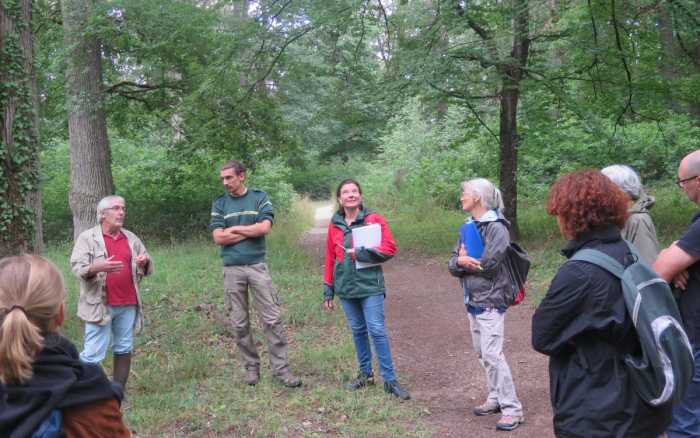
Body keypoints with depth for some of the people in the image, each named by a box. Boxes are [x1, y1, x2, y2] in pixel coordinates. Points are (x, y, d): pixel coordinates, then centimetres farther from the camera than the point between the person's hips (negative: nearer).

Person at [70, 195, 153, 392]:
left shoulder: (131, 238, 13)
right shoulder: (87, 238, -1)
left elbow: (148, 267, 18)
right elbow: (77, 267, -10)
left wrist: (145, 262, -7)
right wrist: (98, 267, -29)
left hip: (128, 304, 5)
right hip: (100, 305, -5)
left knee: (124, 349, 10)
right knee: (93, 353, -6)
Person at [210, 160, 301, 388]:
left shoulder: (260, 197, 3)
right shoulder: (219, 204, 7)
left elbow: (264, 227, -11)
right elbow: (218, 238, -4)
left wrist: (234, 229, -5)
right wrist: (251, 231, -6)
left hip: (257, 266, -2)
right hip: (232, 269, 2)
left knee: (272, 319, -3)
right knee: (240, 323, 7)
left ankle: (280, 368, 3)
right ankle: (251, 366, 20)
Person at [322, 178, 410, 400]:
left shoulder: (374, 219, -2)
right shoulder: (334, 225, 8)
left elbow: (390, 248, -8)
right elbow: (330, 258, 12)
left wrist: (361, 253, -16)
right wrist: (328, 290, 12)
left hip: (370, 285, -4)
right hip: (345, 288, 4)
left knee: (377, 331, -6)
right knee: (357, 331, 13)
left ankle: (390, 380, 0)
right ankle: (365, 373, 26)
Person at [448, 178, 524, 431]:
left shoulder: (497, 227, -13)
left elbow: (488, 264, -22)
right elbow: (452, 264, 5)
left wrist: (464, 261, -7)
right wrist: (460, 261, -18)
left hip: (490, 300, -8)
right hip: (472, 299, 9)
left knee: (492, 355, -10)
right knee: (482, 353, 15)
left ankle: (512, 409, -4)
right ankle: (496, 399, 27)